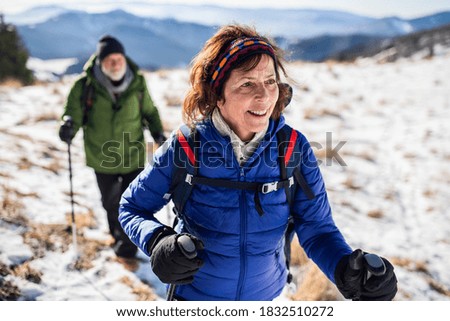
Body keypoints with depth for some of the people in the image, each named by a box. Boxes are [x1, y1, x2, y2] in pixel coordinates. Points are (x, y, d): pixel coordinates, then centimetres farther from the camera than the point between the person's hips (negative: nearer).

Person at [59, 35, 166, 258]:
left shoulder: (138, 83, -9)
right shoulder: (85, 86, -15)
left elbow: (149, 110, 7)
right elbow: (73, 111, -8)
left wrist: (157, 132, -7)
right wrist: (69, 125, -31)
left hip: (133, 154, 0)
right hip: (102, 157, 0)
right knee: (111, 202, 17)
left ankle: (128, 240, 37)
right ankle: (118, 234, 45)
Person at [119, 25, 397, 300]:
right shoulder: (185, 147, -21)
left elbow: (316, 228, -15)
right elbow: (132, 207, -10)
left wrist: (345, 267, -36)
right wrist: (158, 242, -32)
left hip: (265, 293, 2)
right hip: (195, 293, -2)